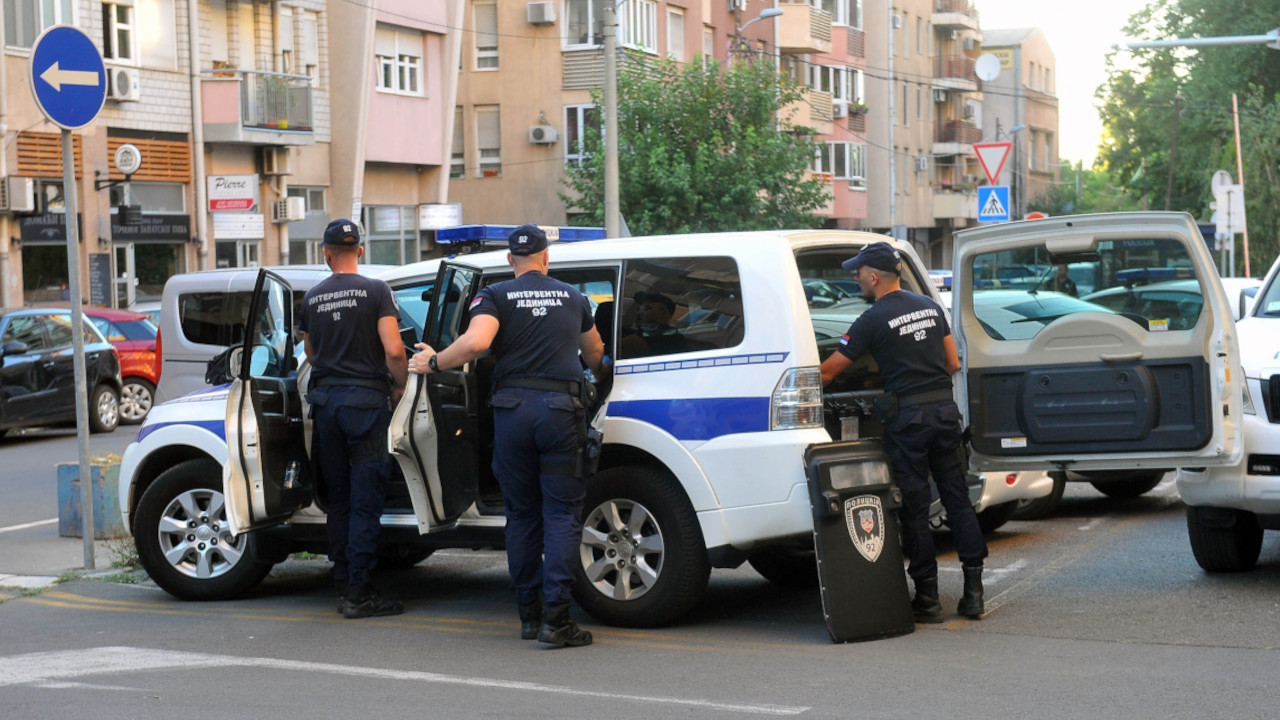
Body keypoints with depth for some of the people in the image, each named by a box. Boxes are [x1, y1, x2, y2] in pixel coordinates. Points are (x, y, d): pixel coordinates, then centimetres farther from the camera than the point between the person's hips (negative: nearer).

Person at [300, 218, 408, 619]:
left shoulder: (312, 298, 8)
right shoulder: (375, 291, -5)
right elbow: (393, 350, -13)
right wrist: (400, 387, 3)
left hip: (326, 400, 4)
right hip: (366, 398, -4)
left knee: (339, 499, 12)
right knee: (365, 500, -2)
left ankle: (344, 587, 15)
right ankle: (358, 593, -3)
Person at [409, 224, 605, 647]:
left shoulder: (497, 296, 5)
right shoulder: (573, 298, 15)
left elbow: (475, 343, -15)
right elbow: (595, 354, 31)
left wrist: (434, 362, 2)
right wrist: (594, 374, 55)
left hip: (512, 408, 0)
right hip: (561, 407, 0)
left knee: (521, 515, 11)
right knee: (562, 514, 0)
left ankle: (529, 615, 14)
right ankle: (556, 617, -9)